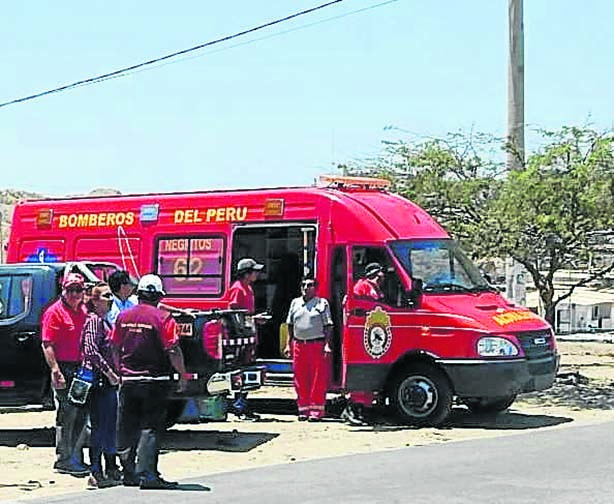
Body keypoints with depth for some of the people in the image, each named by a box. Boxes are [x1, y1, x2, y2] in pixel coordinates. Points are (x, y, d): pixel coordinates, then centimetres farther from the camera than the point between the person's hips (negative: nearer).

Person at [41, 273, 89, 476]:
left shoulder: (83, 311, 15)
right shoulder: (55, 312, -8)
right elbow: (47, 345, -13)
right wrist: (55, 371, -22)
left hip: (81, 369, 8)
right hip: (65, 369, -8)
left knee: (82, 414, 12)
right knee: (68, 414, -5)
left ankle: (75, 456, 22)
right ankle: (64, 460, 2)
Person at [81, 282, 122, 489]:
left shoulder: (104, 321, 18)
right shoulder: (94, 321, -11)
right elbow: (91, 351, -22)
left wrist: (114, 374, 16)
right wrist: (110, 373, -21)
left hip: (108, 381, 10)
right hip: (98, 380, -10)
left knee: (110, 426, 14)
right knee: (99, 426, -7)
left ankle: (111, 470, 22)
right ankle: (96, 473, -3)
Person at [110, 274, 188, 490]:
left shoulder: (124, 316, 7)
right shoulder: (163, 318, -9)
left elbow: (115, 348, 13)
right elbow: (173, 351, -13)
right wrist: (183, 374, -2)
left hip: (128, 380, 5)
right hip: (154, 381, -5)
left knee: (127, 427, 12)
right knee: (151, 427, -1)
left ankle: (129, 473, 18)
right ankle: (146, 474, -5)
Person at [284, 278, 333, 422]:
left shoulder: (322, 303, 4)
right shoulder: (295, 303, 15)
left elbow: (328, 326, 1)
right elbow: (290, 325, 19)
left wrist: (327, 344, -9)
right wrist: (288, 344, 13)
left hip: (317, 344, -4)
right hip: (299, 344, 4)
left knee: (318, 379, -4)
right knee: (300, 379, 5)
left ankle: (316, 410, 0)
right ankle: (303, 408, 13)